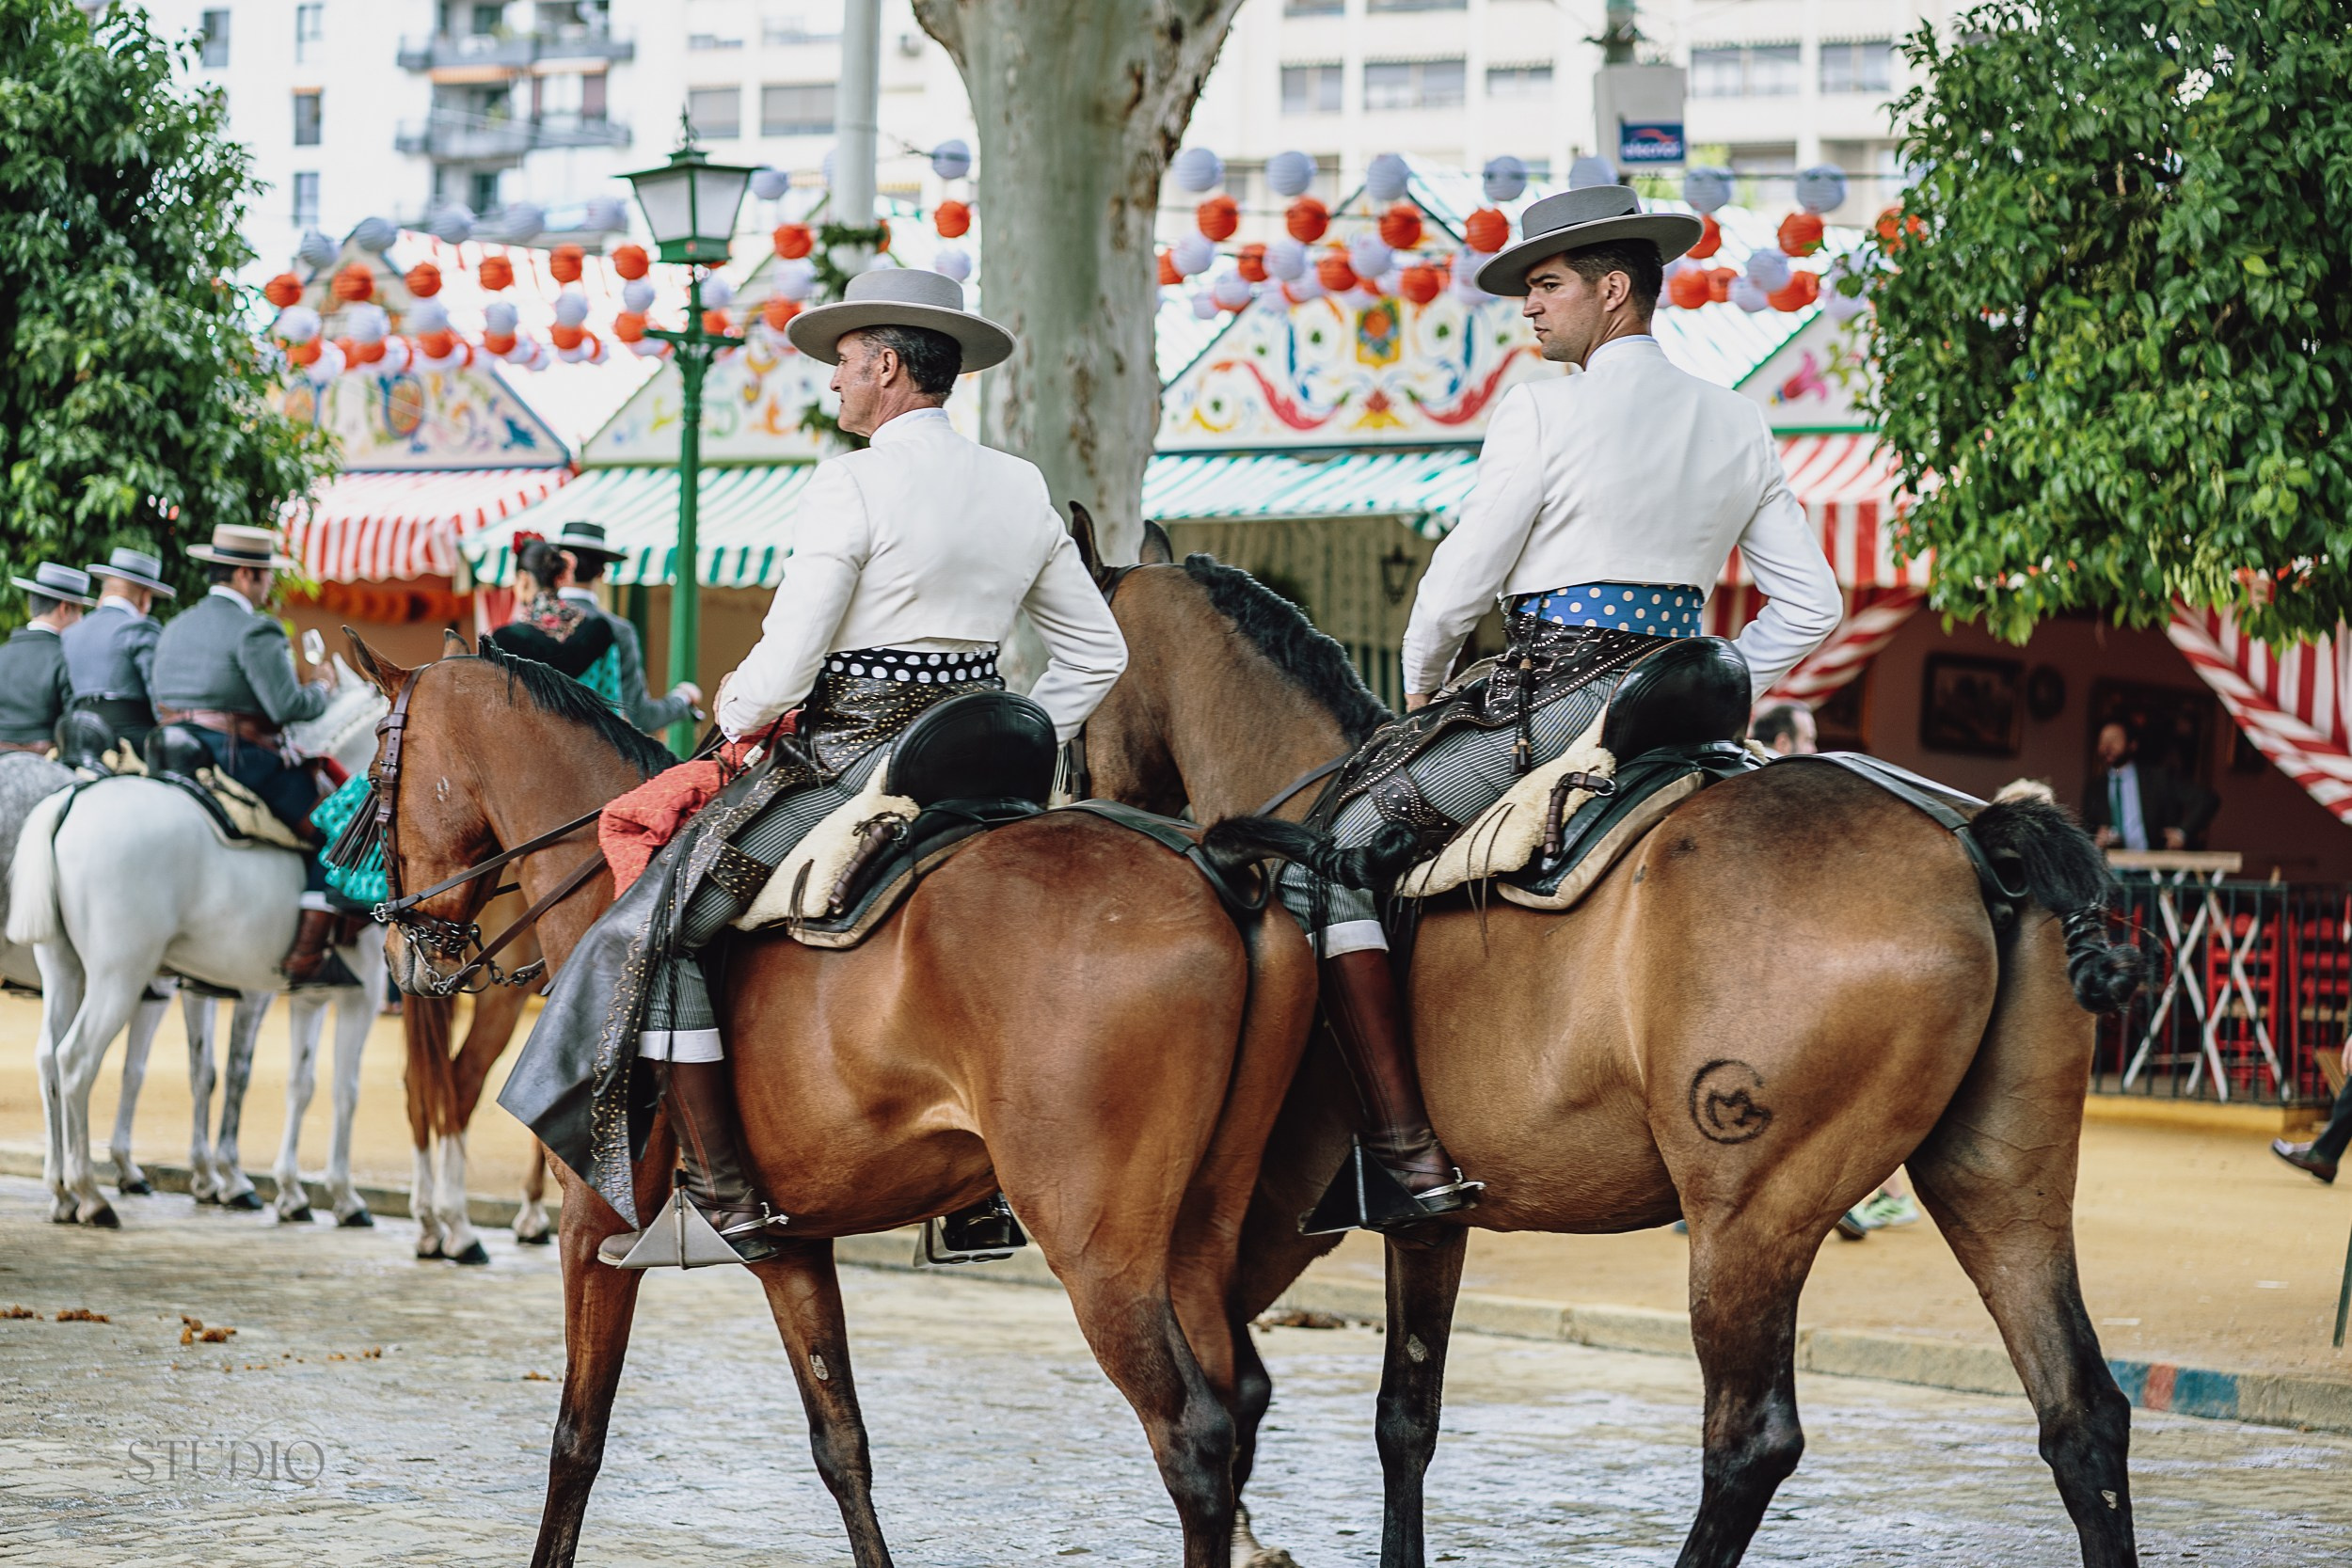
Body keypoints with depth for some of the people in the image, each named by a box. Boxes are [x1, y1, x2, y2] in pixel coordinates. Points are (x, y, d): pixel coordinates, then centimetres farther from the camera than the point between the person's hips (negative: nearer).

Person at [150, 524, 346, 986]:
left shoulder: (176, 628, 16)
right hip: (242, 762, -9)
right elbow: (288, 706, -18)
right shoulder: (255, 632, -12)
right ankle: (308, 955, -14)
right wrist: (321, 691, 1)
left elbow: (160, 703, 20)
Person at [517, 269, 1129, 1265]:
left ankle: (725, 1206, -9)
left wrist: (736, 708, 6)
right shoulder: (1023, 491, 9)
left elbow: (782, 671, -15)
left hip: (848, 770, -7)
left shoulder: (851, 486, -13)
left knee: (659, 931, -2)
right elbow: (1097, 653, 14)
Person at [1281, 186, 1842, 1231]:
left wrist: (1420, 681, 14)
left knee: (1331, 854, -5)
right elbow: (1810, 606, 13)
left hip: (1558, 703, -8)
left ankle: (1408, 1155, -17)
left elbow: (1461, 580, -4)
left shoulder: (1545, 412, -7)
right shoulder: (1740, 426, 13)